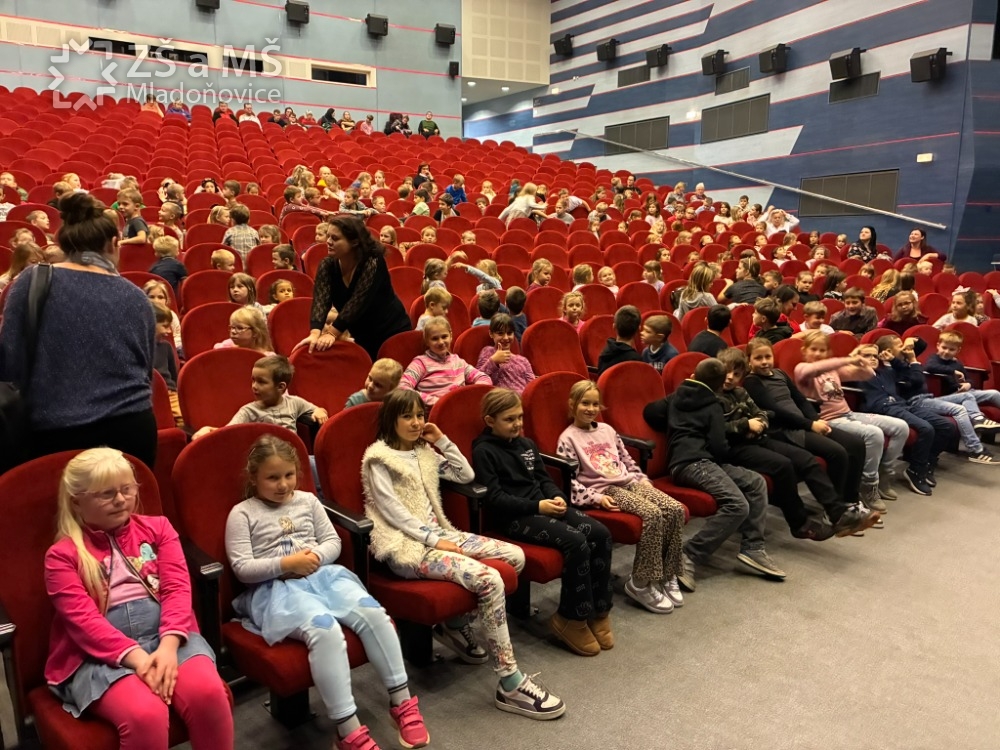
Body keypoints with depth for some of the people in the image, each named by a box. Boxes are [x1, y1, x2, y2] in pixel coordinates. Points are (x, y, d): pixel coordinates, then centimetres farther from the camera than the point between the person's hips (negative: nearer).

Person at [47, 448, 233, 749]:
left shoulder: (156, 527, 14)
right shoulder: (62, 555, 6)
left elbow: (177, 588, 1)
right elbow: (84, 621, -7)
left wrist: (168, 645, -18)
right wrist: (137, 657, -23)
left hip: (166, 634, 2)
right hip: (101, 653, -2)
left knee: (208, 692, -29)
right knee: (146, 714, -32)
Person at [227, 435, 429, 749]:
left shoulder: (308, 500, 16)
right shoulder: (242, 514, 3)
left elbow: (333, 541, 15)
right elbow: (242, 568, -5)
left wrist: (317, 556, -7)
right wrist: (286, 564, -17)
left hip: (323, 574, 5)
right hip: (275, 588, -5)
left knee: (373, 613, -23)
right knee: (325, 630, -35)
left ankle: (402, 702, -11)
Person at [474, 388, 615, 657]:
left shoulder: (526, 444, 18)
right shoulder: (483, 451, -5)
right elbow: (494, 497, -13)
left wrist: (556, 496, -5)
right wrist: (536, 506, -18)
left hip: (544, 506, 8)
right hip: (516, 518, -8)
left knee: (600, 533, -14)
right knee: (576, 542, -27)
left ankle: (599, 610, -2)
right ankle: (571, 618, -9)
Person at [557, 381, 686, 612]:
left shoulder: (607, 429, 19)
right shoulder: (568, 438, -3)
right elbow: (569, 480, -10)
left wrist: (643, 480, 11)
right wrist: (596, 498, -18)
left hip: (629, 482, 7)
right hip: (605, 490, -7)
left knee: (676, 509, -14)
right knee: (653, 514, -29)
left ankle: (667, 575, -3)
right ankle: (640, 583, -16)